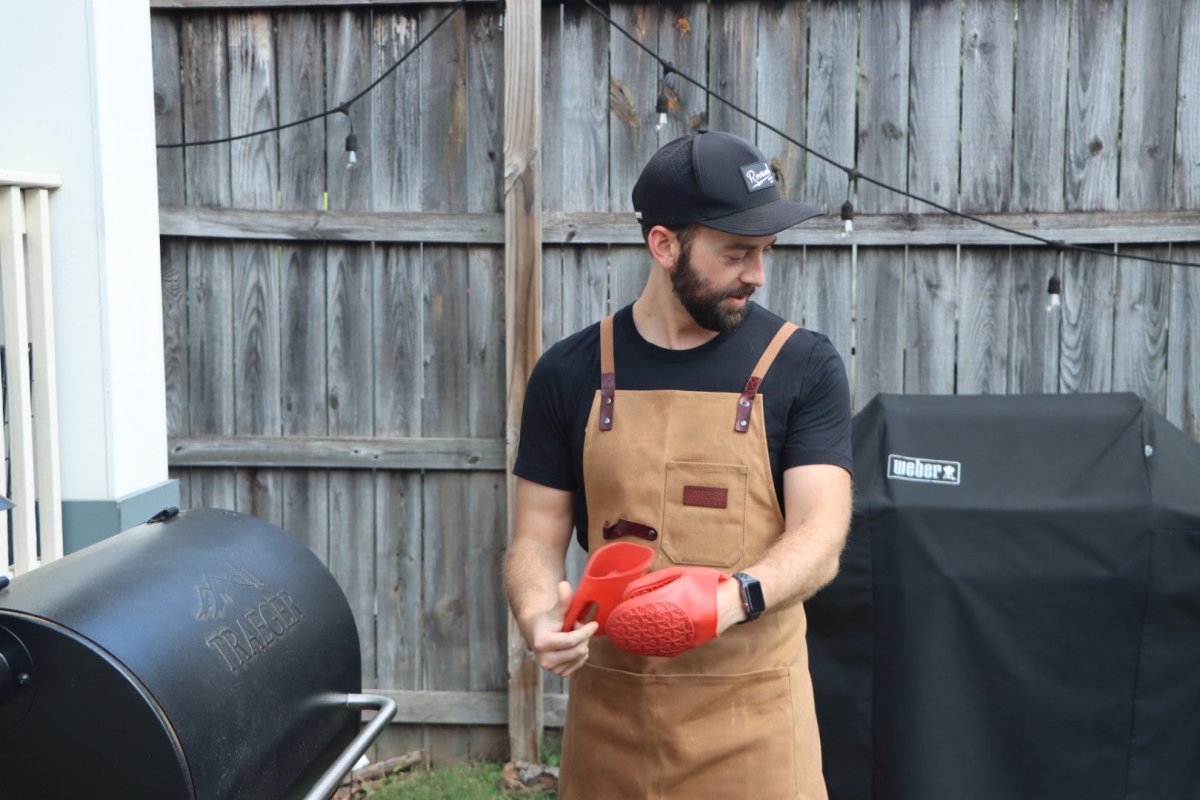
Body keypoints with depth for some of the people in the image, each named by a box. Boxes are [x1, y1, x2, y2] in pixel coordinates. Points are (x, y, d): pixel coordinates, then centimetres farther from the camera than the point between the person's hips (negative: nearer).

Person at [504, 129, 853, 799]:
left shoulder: (803, 366, -3)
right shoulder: (571, 373, 2)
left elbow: (819, 537, -11)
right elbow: (538, 537, 4)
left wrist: (730, 599, -30)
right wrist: (539, 617, -17)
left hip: (751, 713, -2)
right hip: (608, 703, 2)